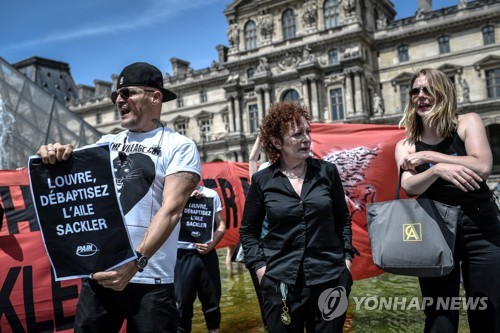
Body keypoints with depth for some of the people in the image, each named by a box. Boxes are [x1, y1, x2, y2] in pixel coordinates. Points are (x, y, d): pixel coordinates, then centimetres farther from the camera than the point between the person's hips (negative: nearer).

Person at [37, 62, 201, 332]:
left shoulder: (179, 146, -4)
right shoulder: (106, 143, 13)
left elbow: (171, 209, -14)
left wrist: (136, 261, -25)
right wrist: (57, 159, -11)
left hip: (149, 280, -4)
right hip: (97, 273, 5)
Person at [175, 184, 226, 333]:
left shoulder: (211, 194, 5)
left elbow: (221, 225, 6)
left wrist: (212, 244, -9)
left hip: (206, 253, 2)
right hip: (183, 254, -1)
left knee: (212, 298, 11)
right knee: (183, 300, 7)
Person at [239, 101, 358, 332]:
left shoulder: (327, 171, 1)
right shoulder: (262, 180, -2)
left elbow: (343, 219, 11)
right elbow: (248, 231, 7)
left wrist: (347, 256, 2)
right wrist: (259, 266, -3)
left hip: (330, 278, 1)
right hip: (281, 282, -1)